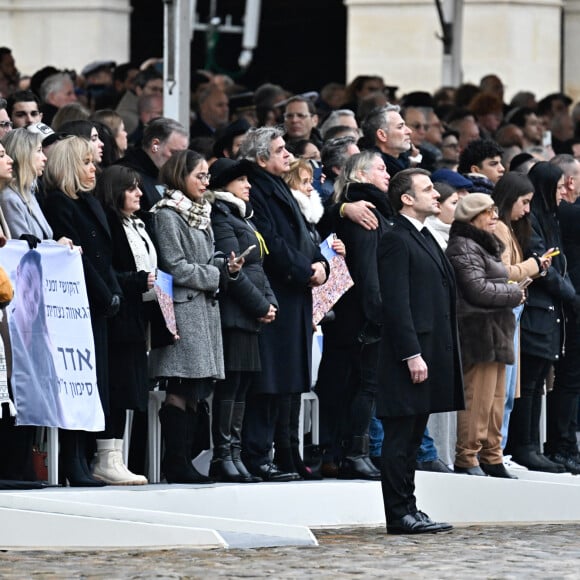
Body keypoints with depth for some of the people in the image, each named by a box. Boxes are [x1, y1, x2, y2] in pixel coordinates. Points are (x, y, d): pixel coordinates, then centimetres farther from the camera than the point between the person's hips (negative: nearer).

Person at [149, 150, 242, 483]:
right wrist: (217, 274, -9)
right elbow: (175, 267, -13)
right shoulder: (168, 215, -7)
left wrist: (226, 265, 4)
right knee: (182, 391, -10)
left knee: (197, 392, 6)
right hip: (184, 309, -9)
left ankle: (183, 461, 9)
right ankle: (176, 464, -8)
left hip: (206, 308, 9)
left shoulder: (200, 214, 20)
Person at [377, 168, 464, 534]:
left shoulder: (425, 239, 20)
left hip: (431, 350, 10)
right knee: (401, 438, -6)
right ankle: (400, 515, -5)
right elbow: (397, 304, -17)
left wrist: (440, 355, 17)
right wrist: (412, 355, -22)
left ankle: (408, 510, 16)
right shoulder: (397, 241, -11)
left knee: (412, 438, 12)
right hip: (410, 356, -10)